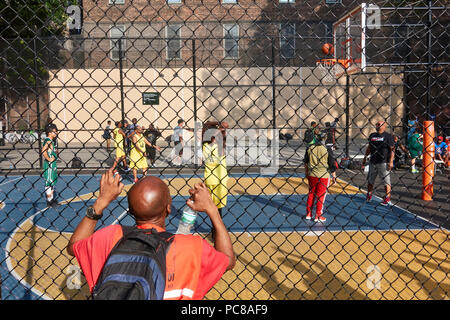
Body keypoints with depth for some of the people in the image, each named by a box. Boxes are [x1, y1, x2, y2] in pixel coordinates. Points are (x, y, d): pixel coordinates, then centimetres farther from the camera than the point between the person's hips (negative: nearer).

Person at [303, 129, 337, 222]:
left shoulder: (309, 148, -2)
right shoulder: (327, 149, -13)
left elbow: (306, 162, 9)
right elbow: (332, 164, -9)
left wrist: (306, 172, 23)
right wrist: (334, 176, 2)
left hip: (311, 175, 4)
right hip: (324, 176, -4)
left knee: (311, 194, 18)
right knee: (321, 195, 7)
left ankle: (308, 214, 24)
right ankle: (318, 216, 12)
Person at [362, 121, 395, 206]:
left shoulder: (388, 136, -4)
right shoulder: (372, 135, 13)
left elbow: (392, 149, -7)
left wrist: (391, 161, -14)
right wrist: (365, 157, 20)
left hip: (384, 162, -6)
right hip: (373, 161, 6)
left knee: (386, 181, -4)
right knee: (370, 180, 13)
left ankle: (387, 199, 2)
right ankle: (369, 196, 28)